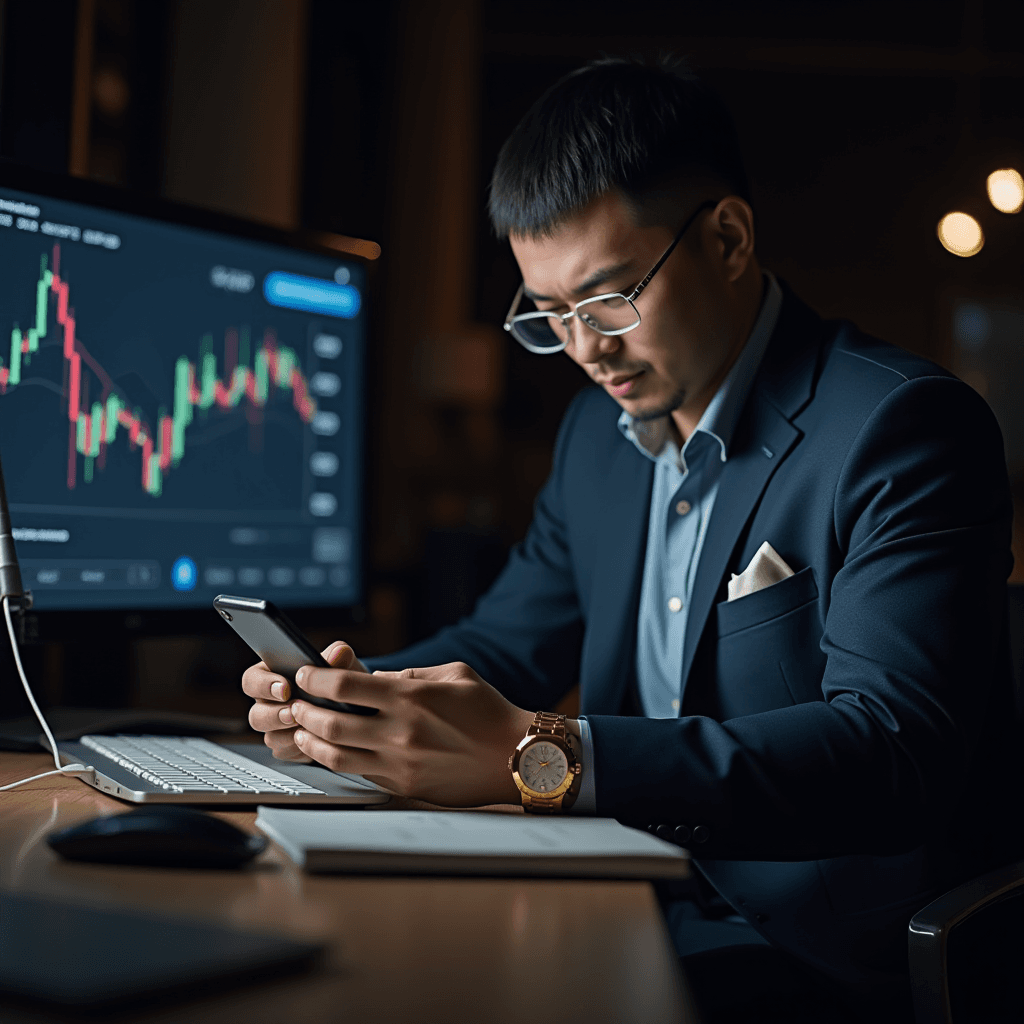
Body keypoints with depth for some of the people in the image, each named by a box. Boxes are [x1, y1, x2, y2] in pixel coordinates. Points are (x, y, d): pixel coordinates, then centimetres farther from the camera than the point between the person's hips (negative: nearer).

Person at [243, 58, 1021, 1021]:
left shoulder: (902, 428, -15)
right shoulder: (598, 430, 10)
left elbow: (895, 751, -26)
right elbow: (507, 642, 20)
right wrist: (356, 697, -3)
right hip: (646, 919, 7)